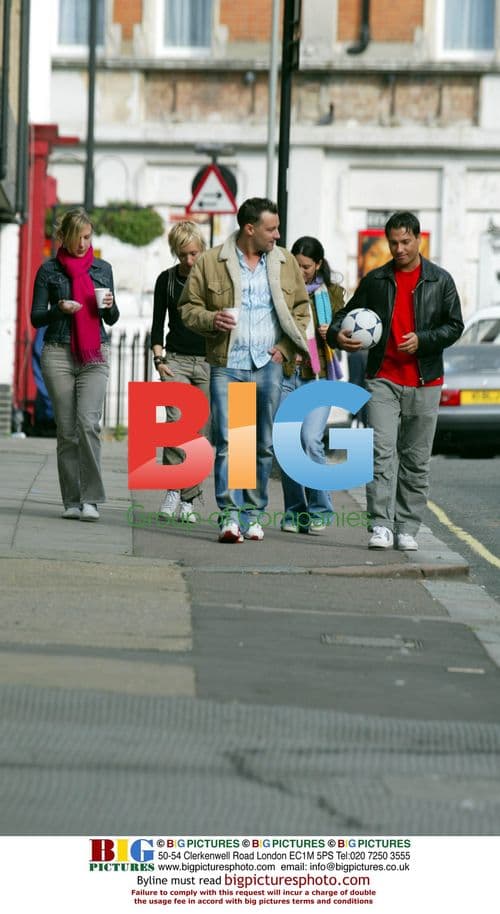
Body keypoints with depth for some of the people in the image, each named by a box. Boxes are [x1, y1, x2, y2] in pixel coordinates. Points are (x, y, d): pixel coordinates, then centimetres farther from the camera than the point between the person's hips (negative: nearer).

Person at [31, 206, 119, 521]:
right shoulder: (49, 270, 5)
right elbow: (36, 318, 4)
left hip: (95, 355, 1)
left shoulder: (102, 269, 11)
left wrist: (109, 306, -4)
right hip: (59, 354, -1)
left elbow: (112, 319, 18)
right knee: (67, 430, 0)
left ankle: (91, 499, -15)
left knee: (88, 422, -16)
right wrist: (60, 309, -15)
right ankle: (72, 501, 6)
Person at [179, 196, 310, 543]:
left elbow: (301, 309, 17)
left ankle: (253, 513, 14)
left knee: (264, 445, 6)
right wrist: (210, 319, -14)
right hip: (227, 366, -3)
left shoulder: (285, 263, 10)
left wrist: (286, 347, 3)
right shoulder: (211, 262, 2)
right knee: (227, 442, -10)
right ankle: (230, 514, -13)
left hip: (269, 367, 3)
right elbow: (189, 306, 7)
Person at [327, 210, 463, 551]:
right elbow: (349, 313, 15)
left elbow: (454, 325, 5)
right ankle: (381, 526, -16)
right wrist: (337, 333, -7)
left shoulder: (440, 280, 6)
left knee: (416, 460, 4)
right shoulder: (375, 280, 8)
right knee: (382, 452, -12)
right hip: (383, 379, 0)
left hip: (424, 382, 0)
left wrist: (422, 340, -11)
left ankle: (407, 529, 10)